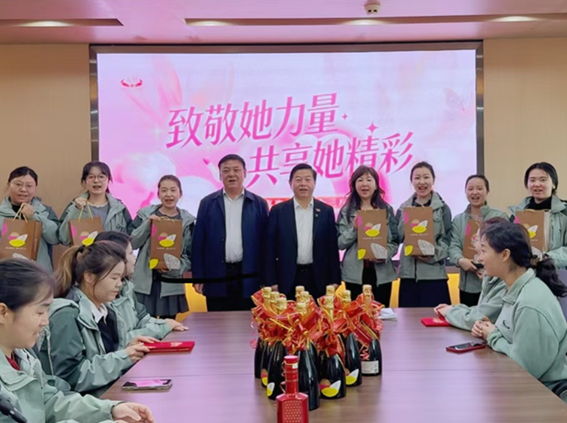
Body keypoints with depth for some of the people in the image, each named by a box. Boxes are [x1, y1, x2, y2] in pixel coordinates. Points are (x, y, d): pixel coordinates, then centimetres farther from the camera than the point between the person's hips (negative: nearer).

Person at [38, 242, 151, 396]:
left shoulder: (105, 309, 8)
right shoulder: (66, 316, -16)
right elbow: (69, 377, -21)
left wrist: (127, 350, -4)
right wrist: (122, 358, -20)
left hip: (110, 391, 8)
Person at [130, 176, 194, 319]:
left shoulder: (188, 220, 3)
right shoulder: (145, 214, 4)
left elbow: (190, 255, 4)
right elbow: (132, 243, -1)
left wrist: (174, 268, -13)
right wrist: (147, 224, -13)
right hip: (144, 282, 0)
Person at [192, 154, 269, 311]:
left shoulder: (259, 204, 6)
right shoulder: (207, 203, 6)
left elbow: (265, 242, 4)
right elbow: (199, 242, 5)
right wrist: (198, 276, 0)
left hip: (249, 279, 0)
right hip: (216, 277, 0)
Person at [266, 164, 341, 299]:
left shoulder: (326, 211, 6)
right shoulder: (278, 211, 2)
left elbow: (332, 248, 6)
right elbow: (271, 249, 1)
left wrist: (334, 281, 1)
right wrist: (272, 282, -3)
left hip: (318, 279, 1)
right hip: (288, 280, -1)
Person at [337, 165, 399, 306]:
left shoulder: (387, 209, 6)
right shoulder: (346, 211, 4)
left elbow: (395, 242, 6)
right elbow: (340, 243, 0)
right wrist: (354, 229, -16)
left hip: (382, 273, 1)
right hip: (354, 274, -1)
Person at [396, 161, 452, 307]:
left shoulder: (443, 208, 4)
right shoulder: (403, 208, 11)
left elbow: (447, 240, -1)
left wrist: (433, 255, -18)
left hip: (434, 275, -2)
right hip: (408, 274, 3)